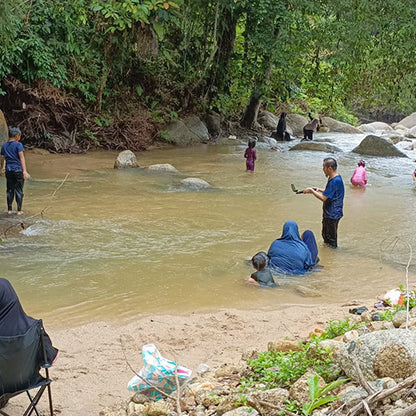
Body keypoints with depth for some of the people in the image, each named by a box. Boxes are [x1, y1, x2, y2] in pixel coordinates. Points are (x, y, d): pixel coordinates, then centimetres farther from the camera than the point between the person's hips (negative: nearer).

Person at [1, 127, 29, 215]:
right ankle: (19, 210, 4)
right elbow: (22, 158, -17)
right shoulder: (18, 145, -9)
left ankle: (9, 209, 15)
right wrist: (24, 171, -22)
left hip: (8, 170, 5)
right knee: (19, 190, 3)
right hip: (18, 170, -4)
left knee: (10, 190, 13)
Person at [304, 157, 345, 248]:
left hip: (332, 214, -10)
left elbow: (323, 198, -25)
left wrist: (312, 191, -14)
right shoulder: (335, 178, 5)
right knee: (325, 235, 24)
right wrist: (320, 190, 8)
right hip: (328, 213, 10)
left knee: (331, 238, 5)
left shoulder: (335, 181, -27)